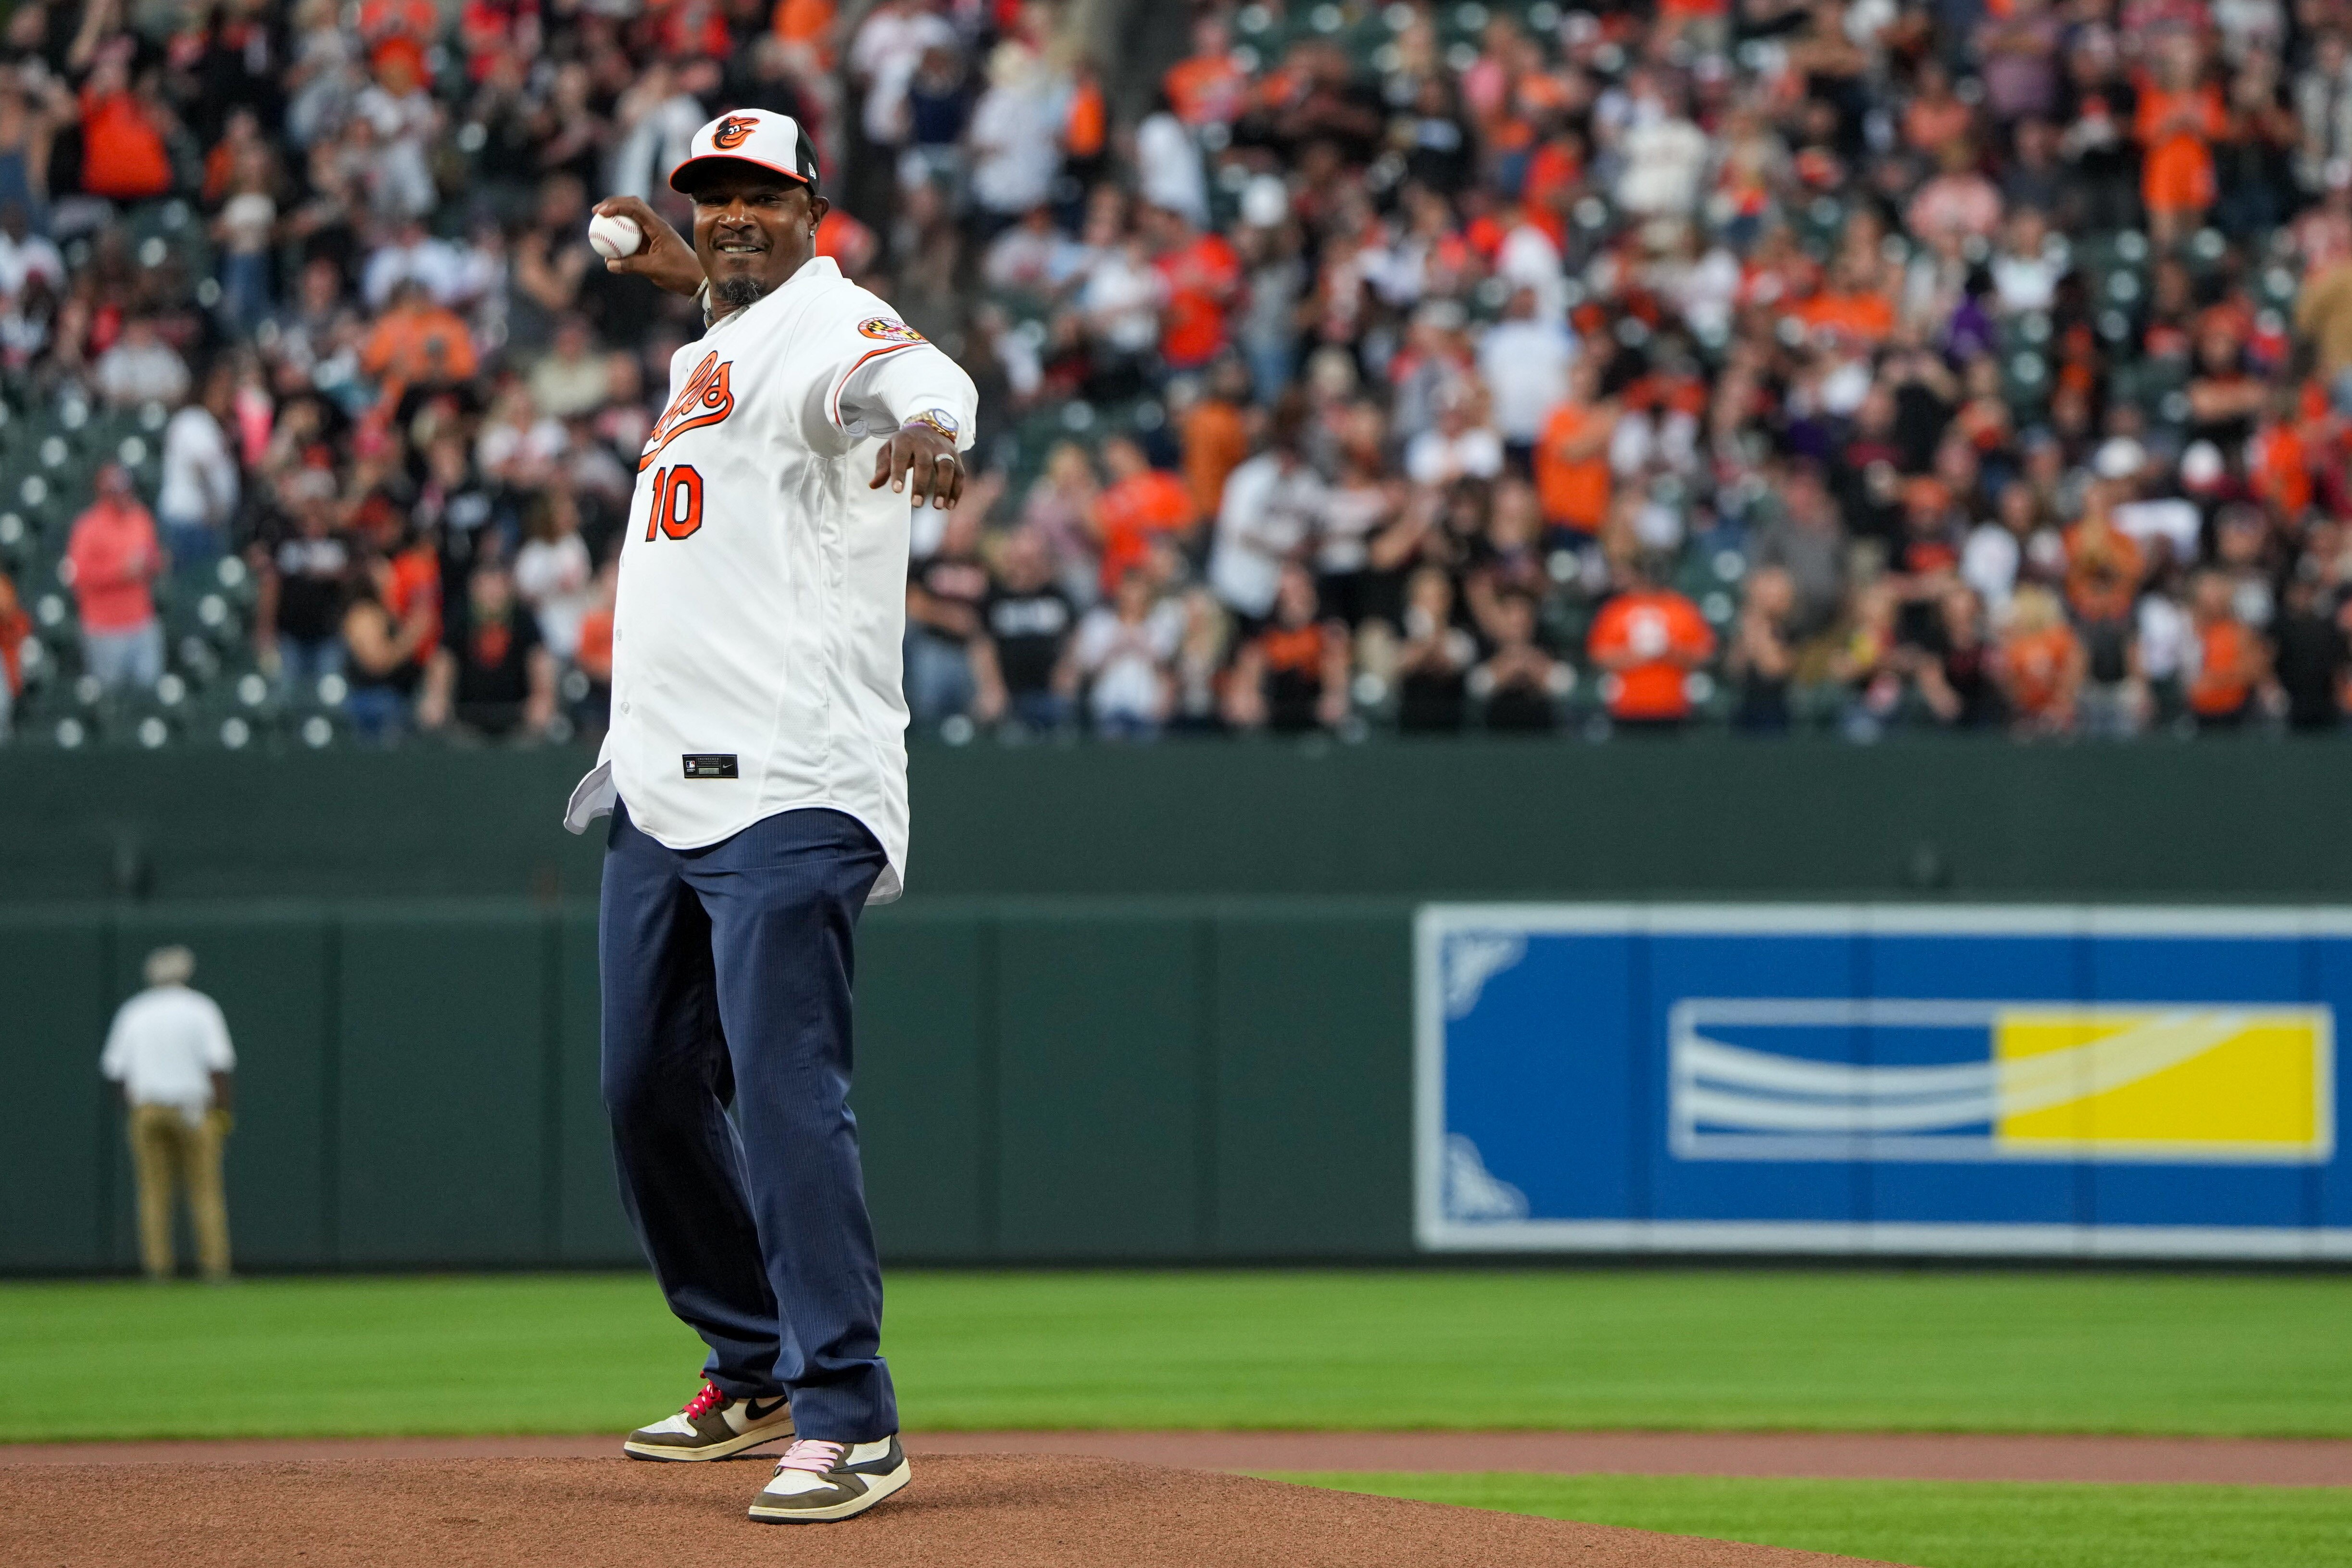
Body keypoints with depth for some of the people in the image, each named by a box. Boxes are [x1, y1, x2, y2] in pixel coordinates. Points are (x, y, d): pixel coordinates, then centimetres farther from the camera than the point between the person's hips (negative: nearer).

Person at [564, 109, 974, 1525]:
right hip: (659, 794, 10)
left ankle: (850, 1421, -17)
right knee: (650, 1088, 14)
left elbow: (912, 375, -34)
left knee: (787, 1095, -16)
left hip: (790, 794, -10)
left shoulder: (826, 320, -9)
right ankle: (757, 1371, 29)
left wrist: (929, 428, -53)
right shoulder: (707, 352, 19)